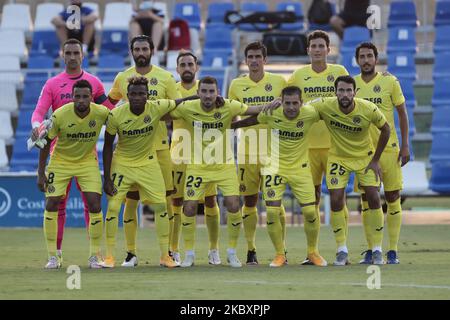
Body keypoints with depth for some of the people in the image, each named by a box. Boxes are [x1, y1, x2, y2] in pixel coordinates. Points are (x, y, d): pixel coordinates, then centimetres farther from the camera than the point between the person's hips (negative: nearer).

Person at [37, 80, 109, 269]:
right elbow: (46, 143, -10)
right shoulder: (60, 115, -23)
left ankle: (94, 256, 3)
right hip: (61, 161, -1)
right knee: (51, 205, -5)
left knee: (95, 206, -10)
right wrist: (41, 173, -11)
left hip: (88, 162, 1)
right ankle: (52, 257, 6)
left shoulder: (101, 113, -20)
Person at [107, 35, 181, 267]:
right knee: (130, 200, -1)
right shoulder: (122, 78, 6)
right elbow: (108, 103, 19)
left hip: (160, 146, 0)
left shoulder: (165, 77, 3)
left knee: (165, 199, 0)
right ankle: (131, 253, 5)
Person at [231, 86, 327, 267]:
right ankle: (280, 255, 11)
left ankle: (313, 252, 21)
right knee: (272, 212, -9)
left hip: (300, 168, 0)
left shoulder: (309, 113, -17)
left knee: (310, 211, -4)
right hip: (275, 168, 0)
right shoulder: (271, 113, -15)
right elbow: (252, 120, 7)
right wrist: (230, 126, 13)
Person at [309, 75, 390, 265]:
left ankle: (377, 250, 4)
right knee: (336, 201, -9)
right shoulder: (325, 106, -24)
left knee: (374, 199, -7)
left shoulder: (369, 109, -24)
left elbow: (385, 129, -7)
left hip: (365, 157, 0)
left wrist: (375, 160, -6)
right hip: (338, 157, 0)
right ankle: (342, 251, 4)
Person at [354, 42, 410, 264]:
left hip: (389, 148, -2)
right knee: (367, 200, 3)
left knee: (392, 198, 0)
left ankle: (392, 251, 5)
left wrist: (405, 145, -3)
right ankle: (370, 251, 9)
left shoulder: (389, 81, -2)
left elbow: (402, 113, 3)